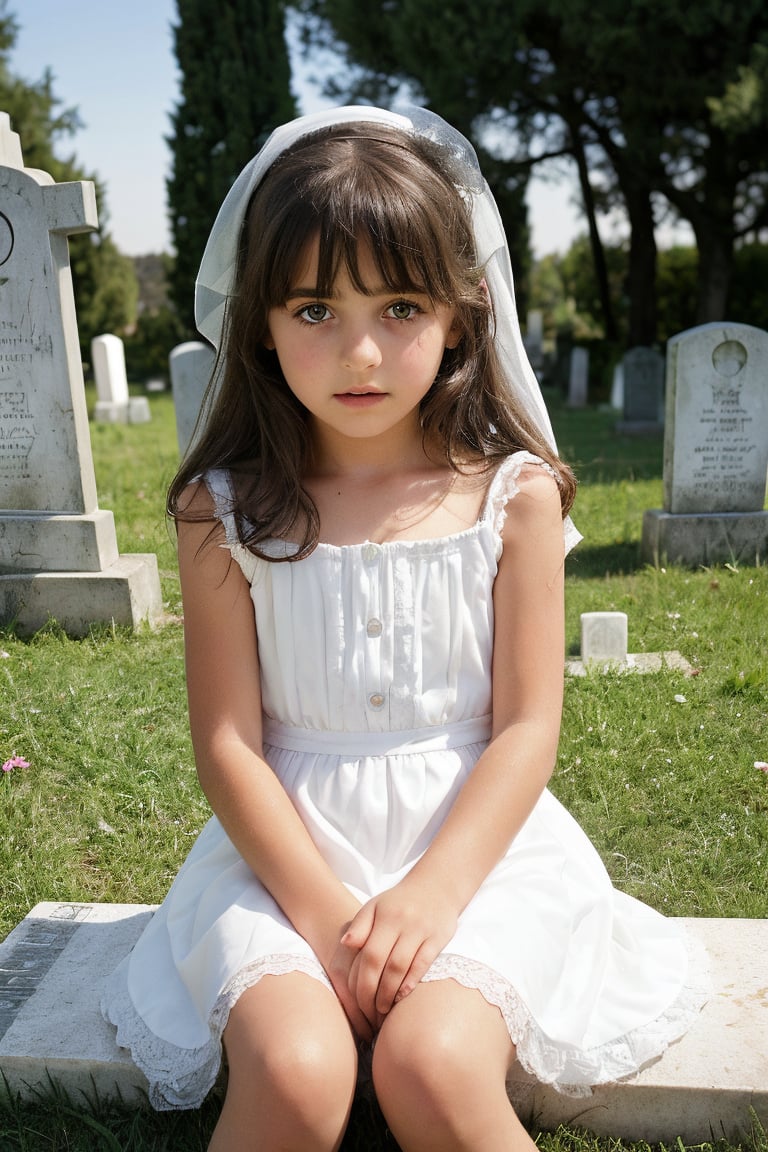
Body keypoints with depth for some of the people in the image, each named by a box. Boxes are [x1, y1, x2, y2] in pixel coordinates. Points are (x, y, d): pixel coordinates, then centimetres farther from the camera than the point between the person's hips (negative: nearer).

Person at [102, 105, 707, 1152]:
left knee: (435, 1065, -23)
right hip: (286, 851, 1)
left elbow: (526, 728, -5)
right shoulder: (225, 513, -4)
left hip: (472, 841, 0)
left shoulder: (514, 496, -5)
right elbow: (229, 742, -5)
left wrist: (431, 892, -16)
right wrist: (322, 908, -14)